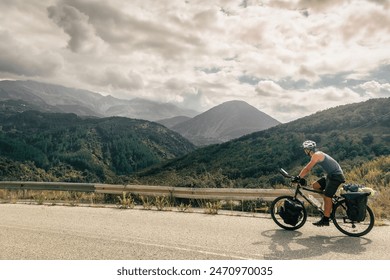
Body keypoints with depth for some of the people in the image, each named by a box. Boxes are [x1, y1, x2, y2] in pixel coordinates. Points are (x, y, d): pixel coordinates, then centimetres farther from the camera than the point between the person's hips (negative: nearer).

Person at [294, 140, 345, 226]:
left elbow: (307, 169, -21)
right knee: (315, 185, 7)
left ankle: (325, 220, -4)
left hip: (336, 176, -10)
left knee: (327, 197, -10)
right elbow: (308, 169, 17)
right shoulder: (318, 154, 14)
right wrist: (300, 177, 12)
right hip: (331, 175, 10)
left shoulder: (316, 155, -16)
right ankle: (330, 203, 13)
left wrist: (298, 177, -16)